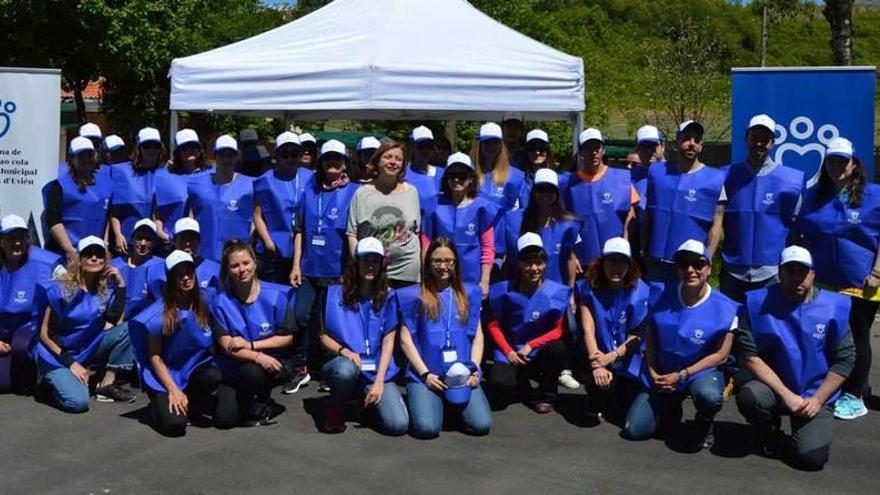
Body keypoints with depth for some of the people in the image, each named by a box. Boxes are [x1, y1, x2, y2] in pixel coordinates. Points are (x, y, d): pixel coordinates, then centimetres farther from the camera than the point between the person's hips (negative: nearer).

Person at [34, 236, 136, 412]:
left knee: (127, 329, -17)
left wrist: (120, 285, -18)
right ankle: (53, 381, 6)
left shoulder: (106, 288, -3)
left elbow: (116, 323, -16)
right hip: (57, 354, -5)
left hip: (87, 350, 5)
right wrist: (71, 363, -17)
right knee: (77, 402, -28)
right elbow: (44, 334, -13)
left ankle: (107, 385, -8)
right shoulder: (59, 290, -16)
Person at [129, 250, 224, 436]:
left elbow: (210, 343, 8)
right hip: (165, 375, -3)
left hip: (195, 369, 3)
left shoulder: (204, 305, -3)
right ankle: (160, 404, 9)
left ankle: (190, 403, 0)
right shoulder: (159, 313, -13)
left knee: (213, 377, -33)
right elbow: (154, 356, -10)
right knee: (174, 424, -27)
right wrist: (173, 389, -17)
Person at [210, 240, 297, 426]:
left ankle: (260, 405, -2)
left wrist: (250, 345, -15)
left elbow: (287, 338, -5)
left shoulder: (276, 295, -7)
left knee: (253, 371, -35)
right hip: (235, 370, 1)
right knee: (227, 418, -17)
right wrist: (258, 357, -29)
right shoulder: (221, 302, -7)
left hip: (273, 363, -1)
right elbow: (226, 346, -12)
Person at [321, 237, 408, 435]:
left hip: (378, 371, 1)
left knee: (398, 425, -20)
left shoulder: (388, 299, 3)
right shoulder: (335, 294, 1)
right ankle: (337, 408, -6)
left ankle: (369, 399, 15)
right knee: (346, 370, -40)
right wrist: (343, 350, -18)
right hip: (345, 363, -1)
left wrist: (378, 382, -11)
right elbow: (324, 336, 3)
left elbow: (388, 342, -1)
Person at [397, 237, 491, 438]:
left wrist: (474, 369, -2)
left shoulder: (468, 293, 14)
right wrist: (425, 374, -8)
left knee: (481, 425, -19)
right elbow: (406, 339, 1)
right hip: (426, 374, -2)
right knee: (427, 428, -25)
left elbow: (478, 335, 12)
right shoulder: (414, 295, 5)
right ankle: (429, 402, 11)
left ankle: (452, 404, 14)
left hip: (463, 373, 2)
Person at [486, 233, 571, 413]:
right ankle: (522, 383, 12)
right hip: (510, 353, 0)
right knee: (499, 382, -29)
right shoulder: (504, 291, -7)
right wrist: (508, 352, -12)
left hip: (540, 353, 0)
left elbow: (559, 329, -7)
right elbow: (494, 325, 0)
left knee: (558, 349, -34)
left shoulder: (556, 292, -10)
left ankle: (544, 396, -5)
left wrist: (530, 346, -15)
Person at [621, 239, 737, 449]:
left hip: (702, 371, -3)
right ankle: (671, 407, 27)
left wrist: (680, 376, -16)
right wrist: (654, 374, -8)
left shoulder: (724, 308, -15)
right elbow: (650, 339, 4)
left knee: (709, 396, -40)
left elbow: (721, 355, -11)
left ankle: (704, 425, 0)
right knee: (633, 431, -7)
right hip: (661, 374, 3)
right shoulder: (661, 295, -6)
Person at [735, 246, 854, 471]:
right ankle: (768, 428, 3)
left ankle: (805, 426, 16)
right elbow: (748, 355, -13)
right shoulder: (758, 303, -8)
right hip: (773, 388, 1)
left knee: (811, 456, -21)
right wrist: (786, 395, -18)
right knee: (749, 396, -33)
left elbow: (844, 360, -2)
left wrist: (817, 400, -10)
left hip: (816, 396, 0)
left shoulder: (834, 307, -5)